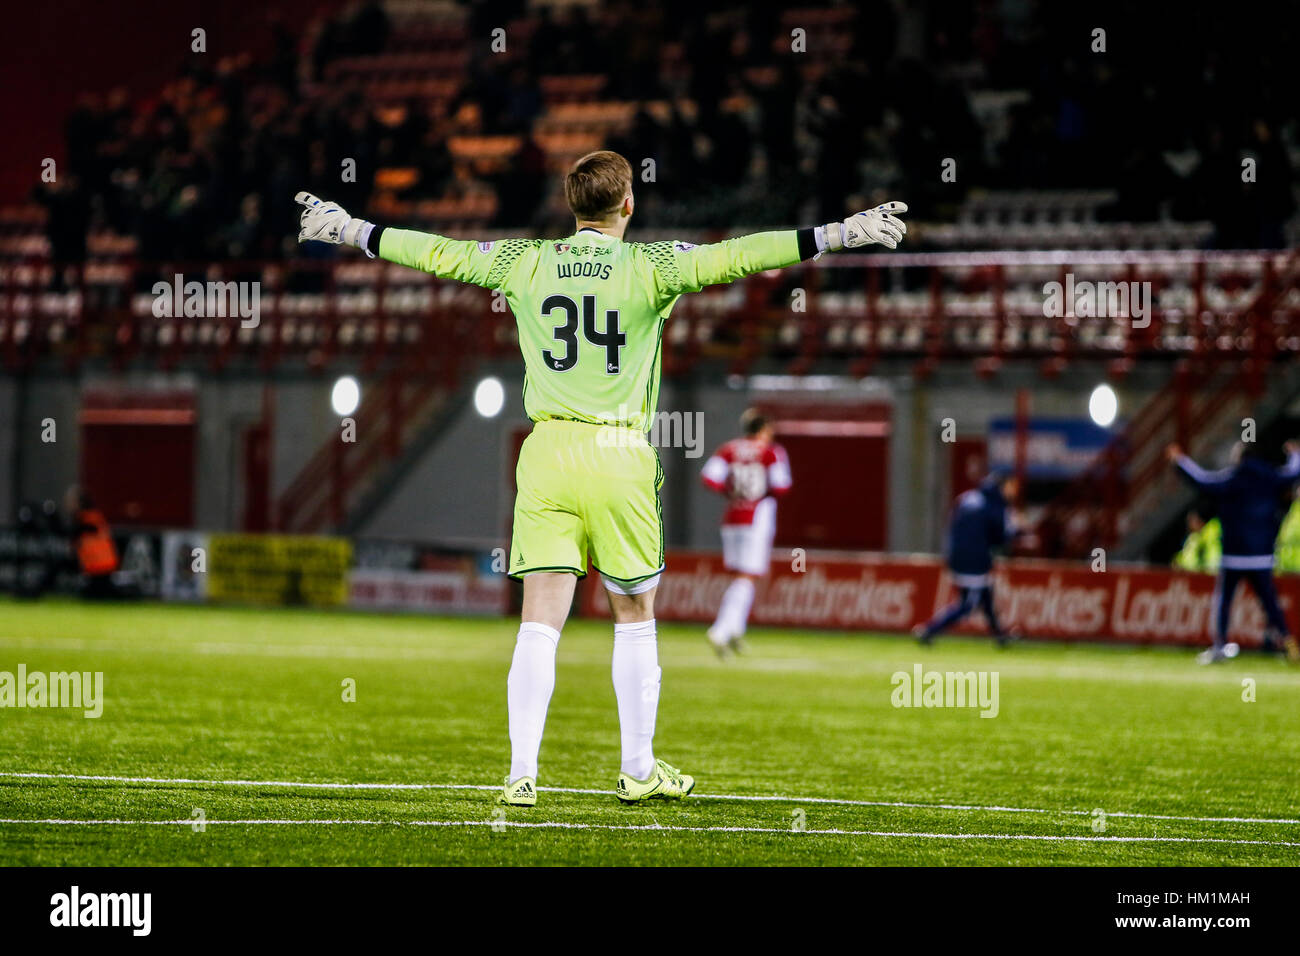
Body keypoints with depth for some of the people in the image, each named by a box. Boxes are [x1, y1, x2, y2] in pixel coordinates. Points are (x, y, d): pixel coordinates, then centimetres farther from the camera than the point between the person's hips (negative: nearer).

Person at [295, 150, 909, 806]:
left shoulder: (525, 264, 4)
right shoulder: (649, 268, -3)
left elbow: (439, 253, 13)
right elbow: (730, 257, -9)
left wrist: (351, 231, 26)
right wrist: (836, 235, -7)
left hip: (546, 451, 2)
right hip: (620, 454, -2)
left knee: (539, 622, -2)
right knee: (634, 618, 13)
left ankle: (522, 774, -11)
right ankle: (639, 771, 20)